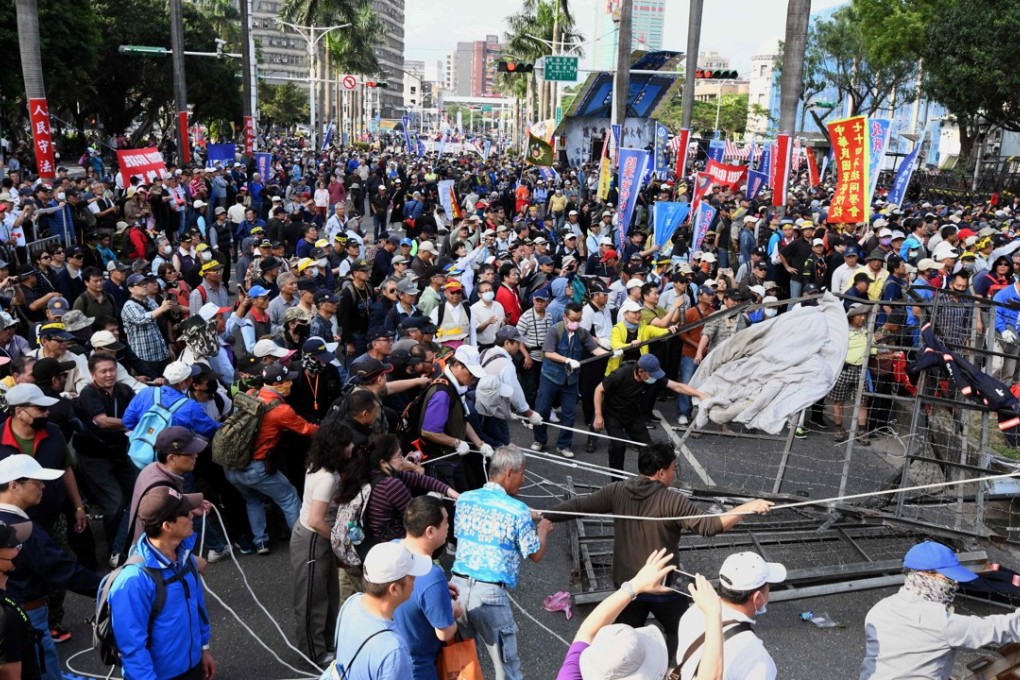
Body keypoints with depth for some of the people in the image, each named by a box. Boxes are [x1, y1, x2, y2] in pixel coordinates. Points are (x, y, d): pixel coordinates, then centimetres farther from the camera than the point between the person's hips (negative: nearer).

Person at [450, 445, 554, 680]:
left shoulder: (464, 499, 4)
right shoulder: (518, 511, -11)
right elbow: (536, 554, -1)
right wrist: (543, 530, 19)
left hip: (457, 586, 5)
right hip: (490, 593, -5)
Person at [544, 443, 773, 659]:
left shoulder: (616, 491, -7)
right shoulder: (672, 502, -21)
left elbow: (579, 506, -2)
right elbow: (709, 525, -27)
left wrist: (543, 516, 9)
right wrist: (748, 507, -28)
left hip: (626, 584, 4)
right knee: (680, 631, 22)